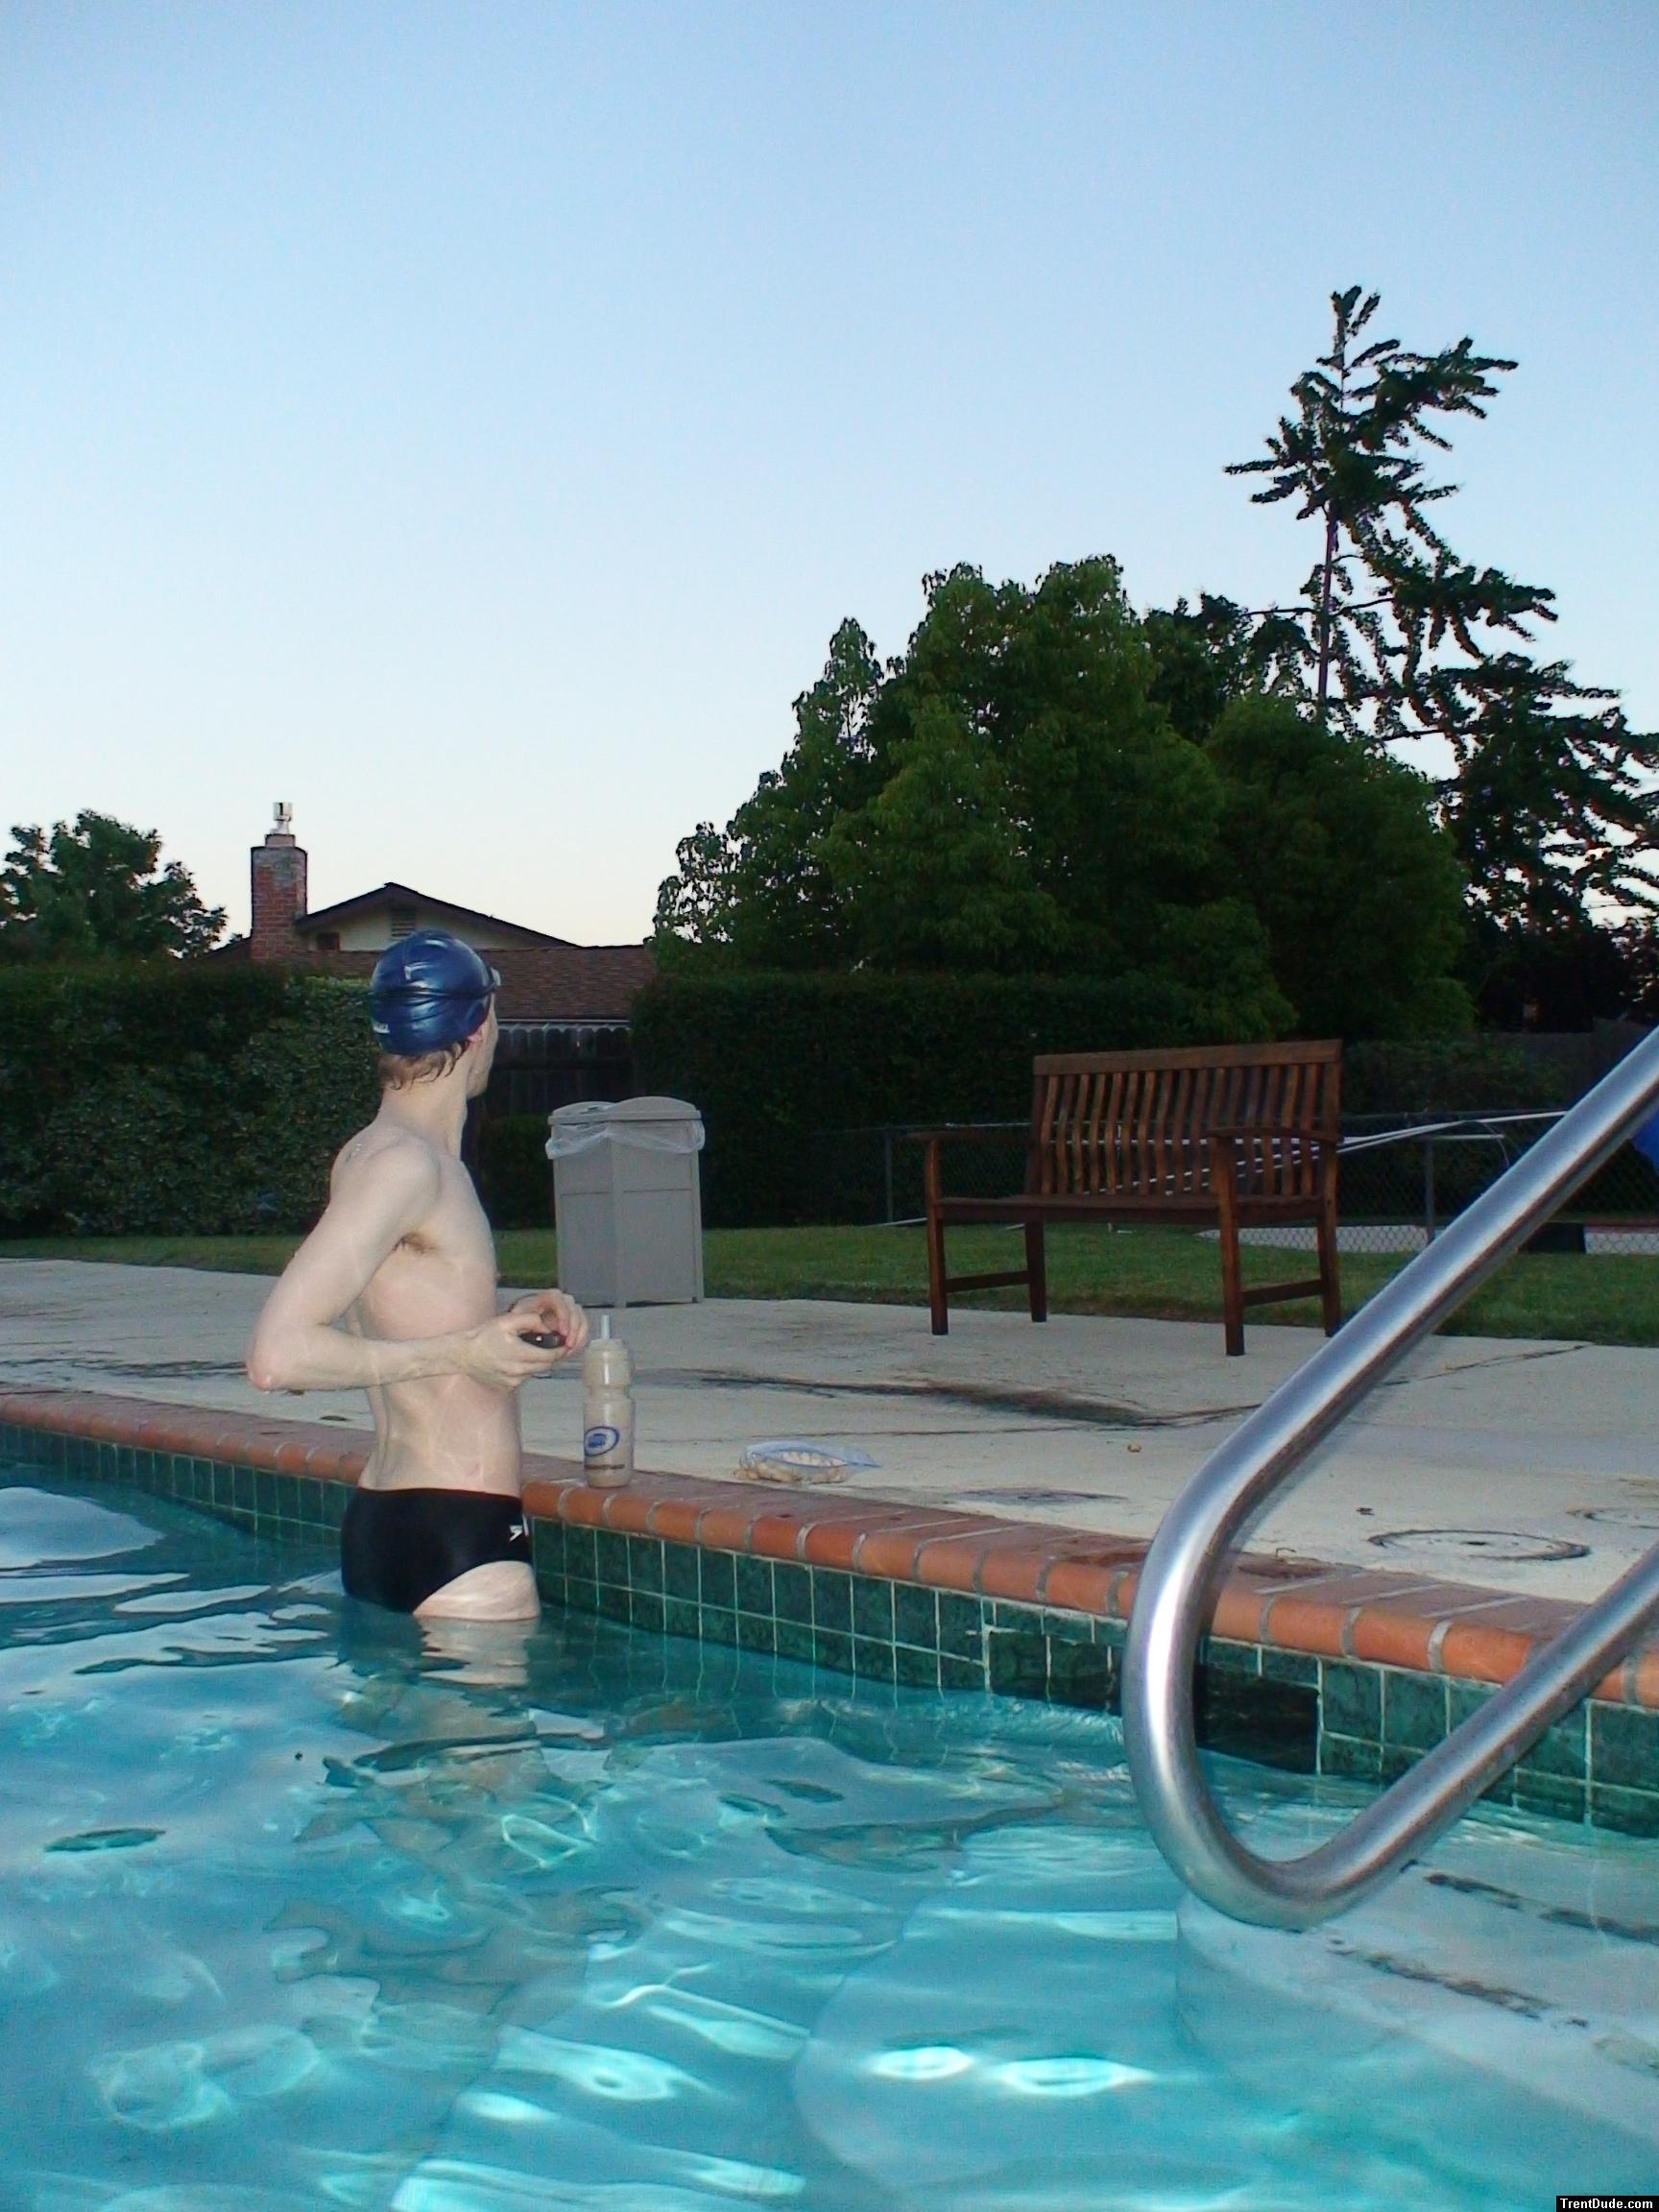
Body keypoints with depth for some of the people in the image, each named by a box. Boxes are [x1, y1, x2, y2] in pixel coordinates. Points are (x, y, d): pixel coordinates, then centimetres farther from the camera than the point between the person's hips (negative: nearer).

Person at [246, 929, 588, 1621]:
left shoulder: (367, 1153, 16)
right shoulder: (405, 1163, -14)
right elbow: (277, 1354, -22)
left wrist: (509, 1319, 12)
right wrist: (460, 1352, -16)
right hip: (455, 1537, -10)